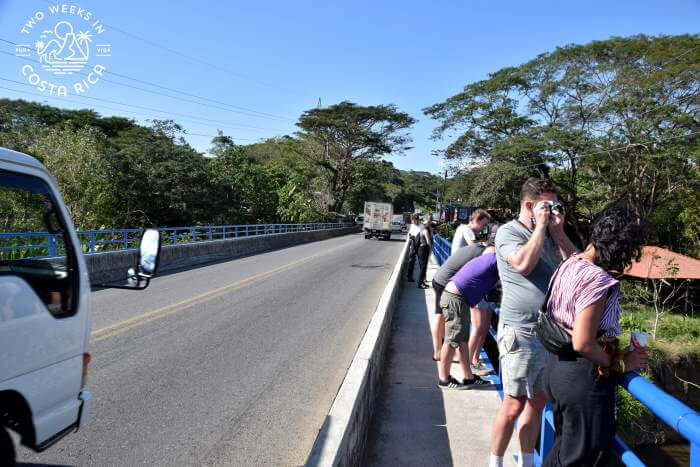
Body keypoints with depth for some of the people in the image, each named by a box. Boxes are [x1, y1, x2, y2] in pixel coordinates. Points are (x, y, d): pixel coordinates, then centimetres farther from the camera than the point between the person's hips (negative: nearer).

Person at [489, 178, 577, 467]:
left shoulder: (550, 235, 12)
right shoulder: (508, 232, -6)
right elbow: (524, 264, -24)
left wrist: (558, 232, -1)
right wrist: (541, 226, -12)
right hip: (521, 332, -7)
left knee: (537, 402, 15)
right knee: (514, 405, 0)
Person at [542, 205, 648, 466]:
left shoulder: (570, 263, 4)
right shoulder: (597, 278, -24)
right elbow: (583, 344, -25)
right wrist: (620, 364, -10)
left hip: (559, 365, 9)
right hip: (584, 377, -9)